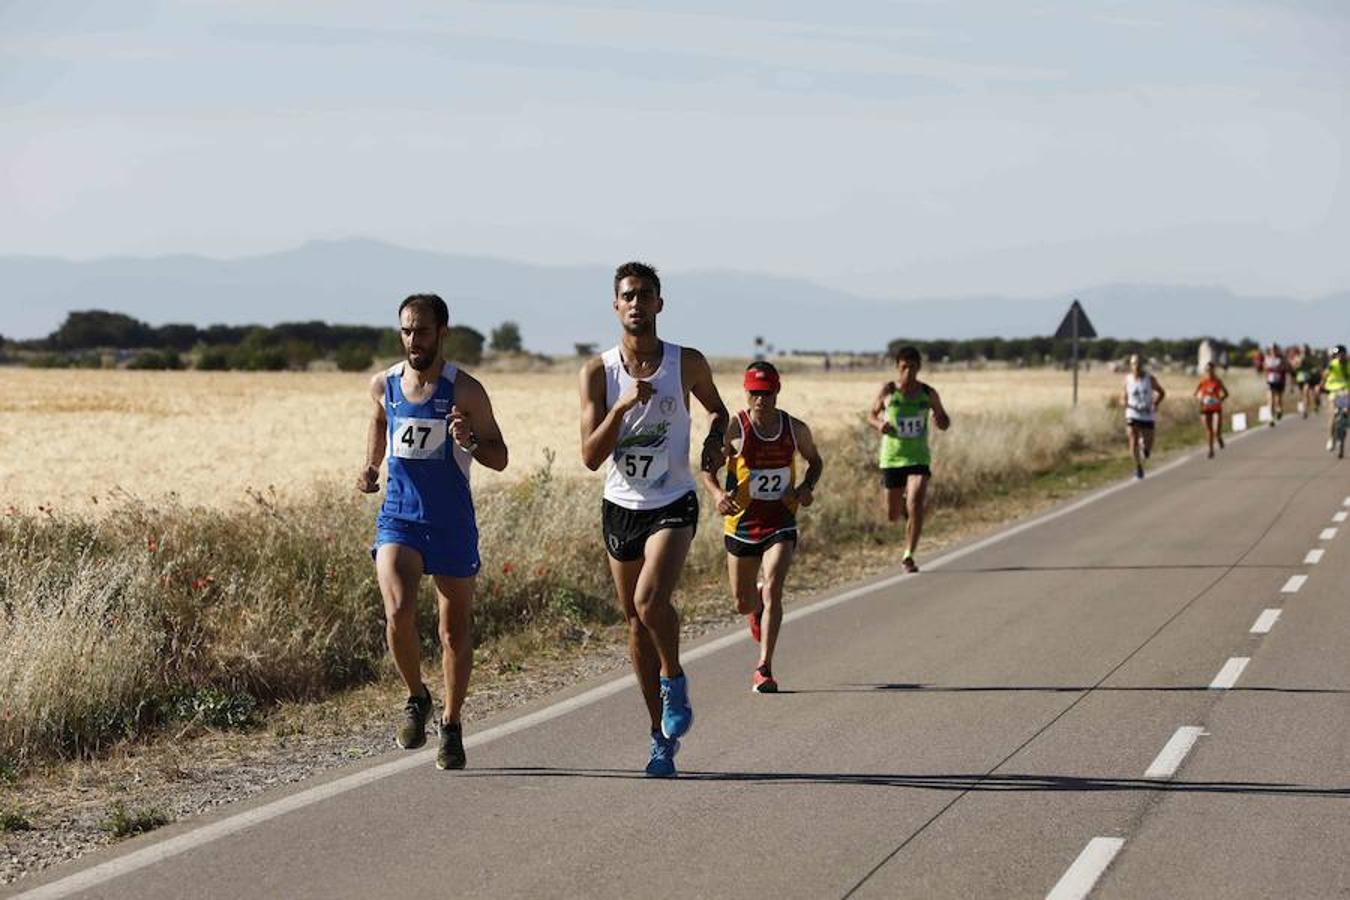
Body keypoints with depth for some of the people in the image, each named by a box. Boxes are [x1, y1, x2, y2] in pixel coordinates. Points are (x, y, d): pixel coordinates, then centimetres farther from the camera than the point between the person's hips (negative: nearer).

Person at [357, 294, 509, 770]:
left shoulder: (465, 390, -9)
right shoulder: (383, 385, 1)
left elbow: (499, 458, -5)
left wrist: (470, 442, -26)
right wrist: (369, 469, 6)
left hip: (452, 524, -1)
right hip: (398, 518, 1)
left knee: (456, 631, 7)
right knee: (398, 613, -20)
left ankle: (451, 726, 25)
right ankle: (416, 697, 6)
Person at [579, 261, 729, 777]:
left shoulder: (687, 364, -5)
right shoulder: (598, 372, -5)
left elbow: (718, 410, 16)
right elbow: (590, 457, -10)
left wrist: (715, 440, -6)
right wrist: (623, 407, -23)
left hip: (673, 506, -2)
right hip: (621, 506, 3)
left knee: (650, 599, -27)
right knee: (636, 620, 9)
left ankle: (674, 678, 3)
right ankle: (662, 736, 21)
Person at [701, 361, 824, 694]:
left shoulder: (795, 429, -3)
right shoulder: (734, 429, -11)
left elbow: (815, 461, 14)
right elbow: (707, 469, -9)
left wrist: (807, 487, -6)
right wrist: (717, 494, -30)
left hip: (780, 523, 0)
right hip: (741, 522, 0)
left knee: (773, 590, -19)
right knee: (743, 603, 13)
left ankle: (764, 668, -14)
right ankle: (758, 606, 53)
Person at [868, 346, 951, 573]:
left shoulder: (928, 394, -1)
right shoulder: (887, 391, -4)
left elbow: (945, 423, 10)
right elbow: (872, 414, 9)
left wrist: (940, 421, -14)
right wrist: (879, 424, -14)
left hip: (918, 458, 0)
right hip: (892, 458, 1)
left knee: (915, 505, -21)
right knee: (892, 516, 7)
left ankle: (908, 555, -11)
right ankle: (902, 502, 45)